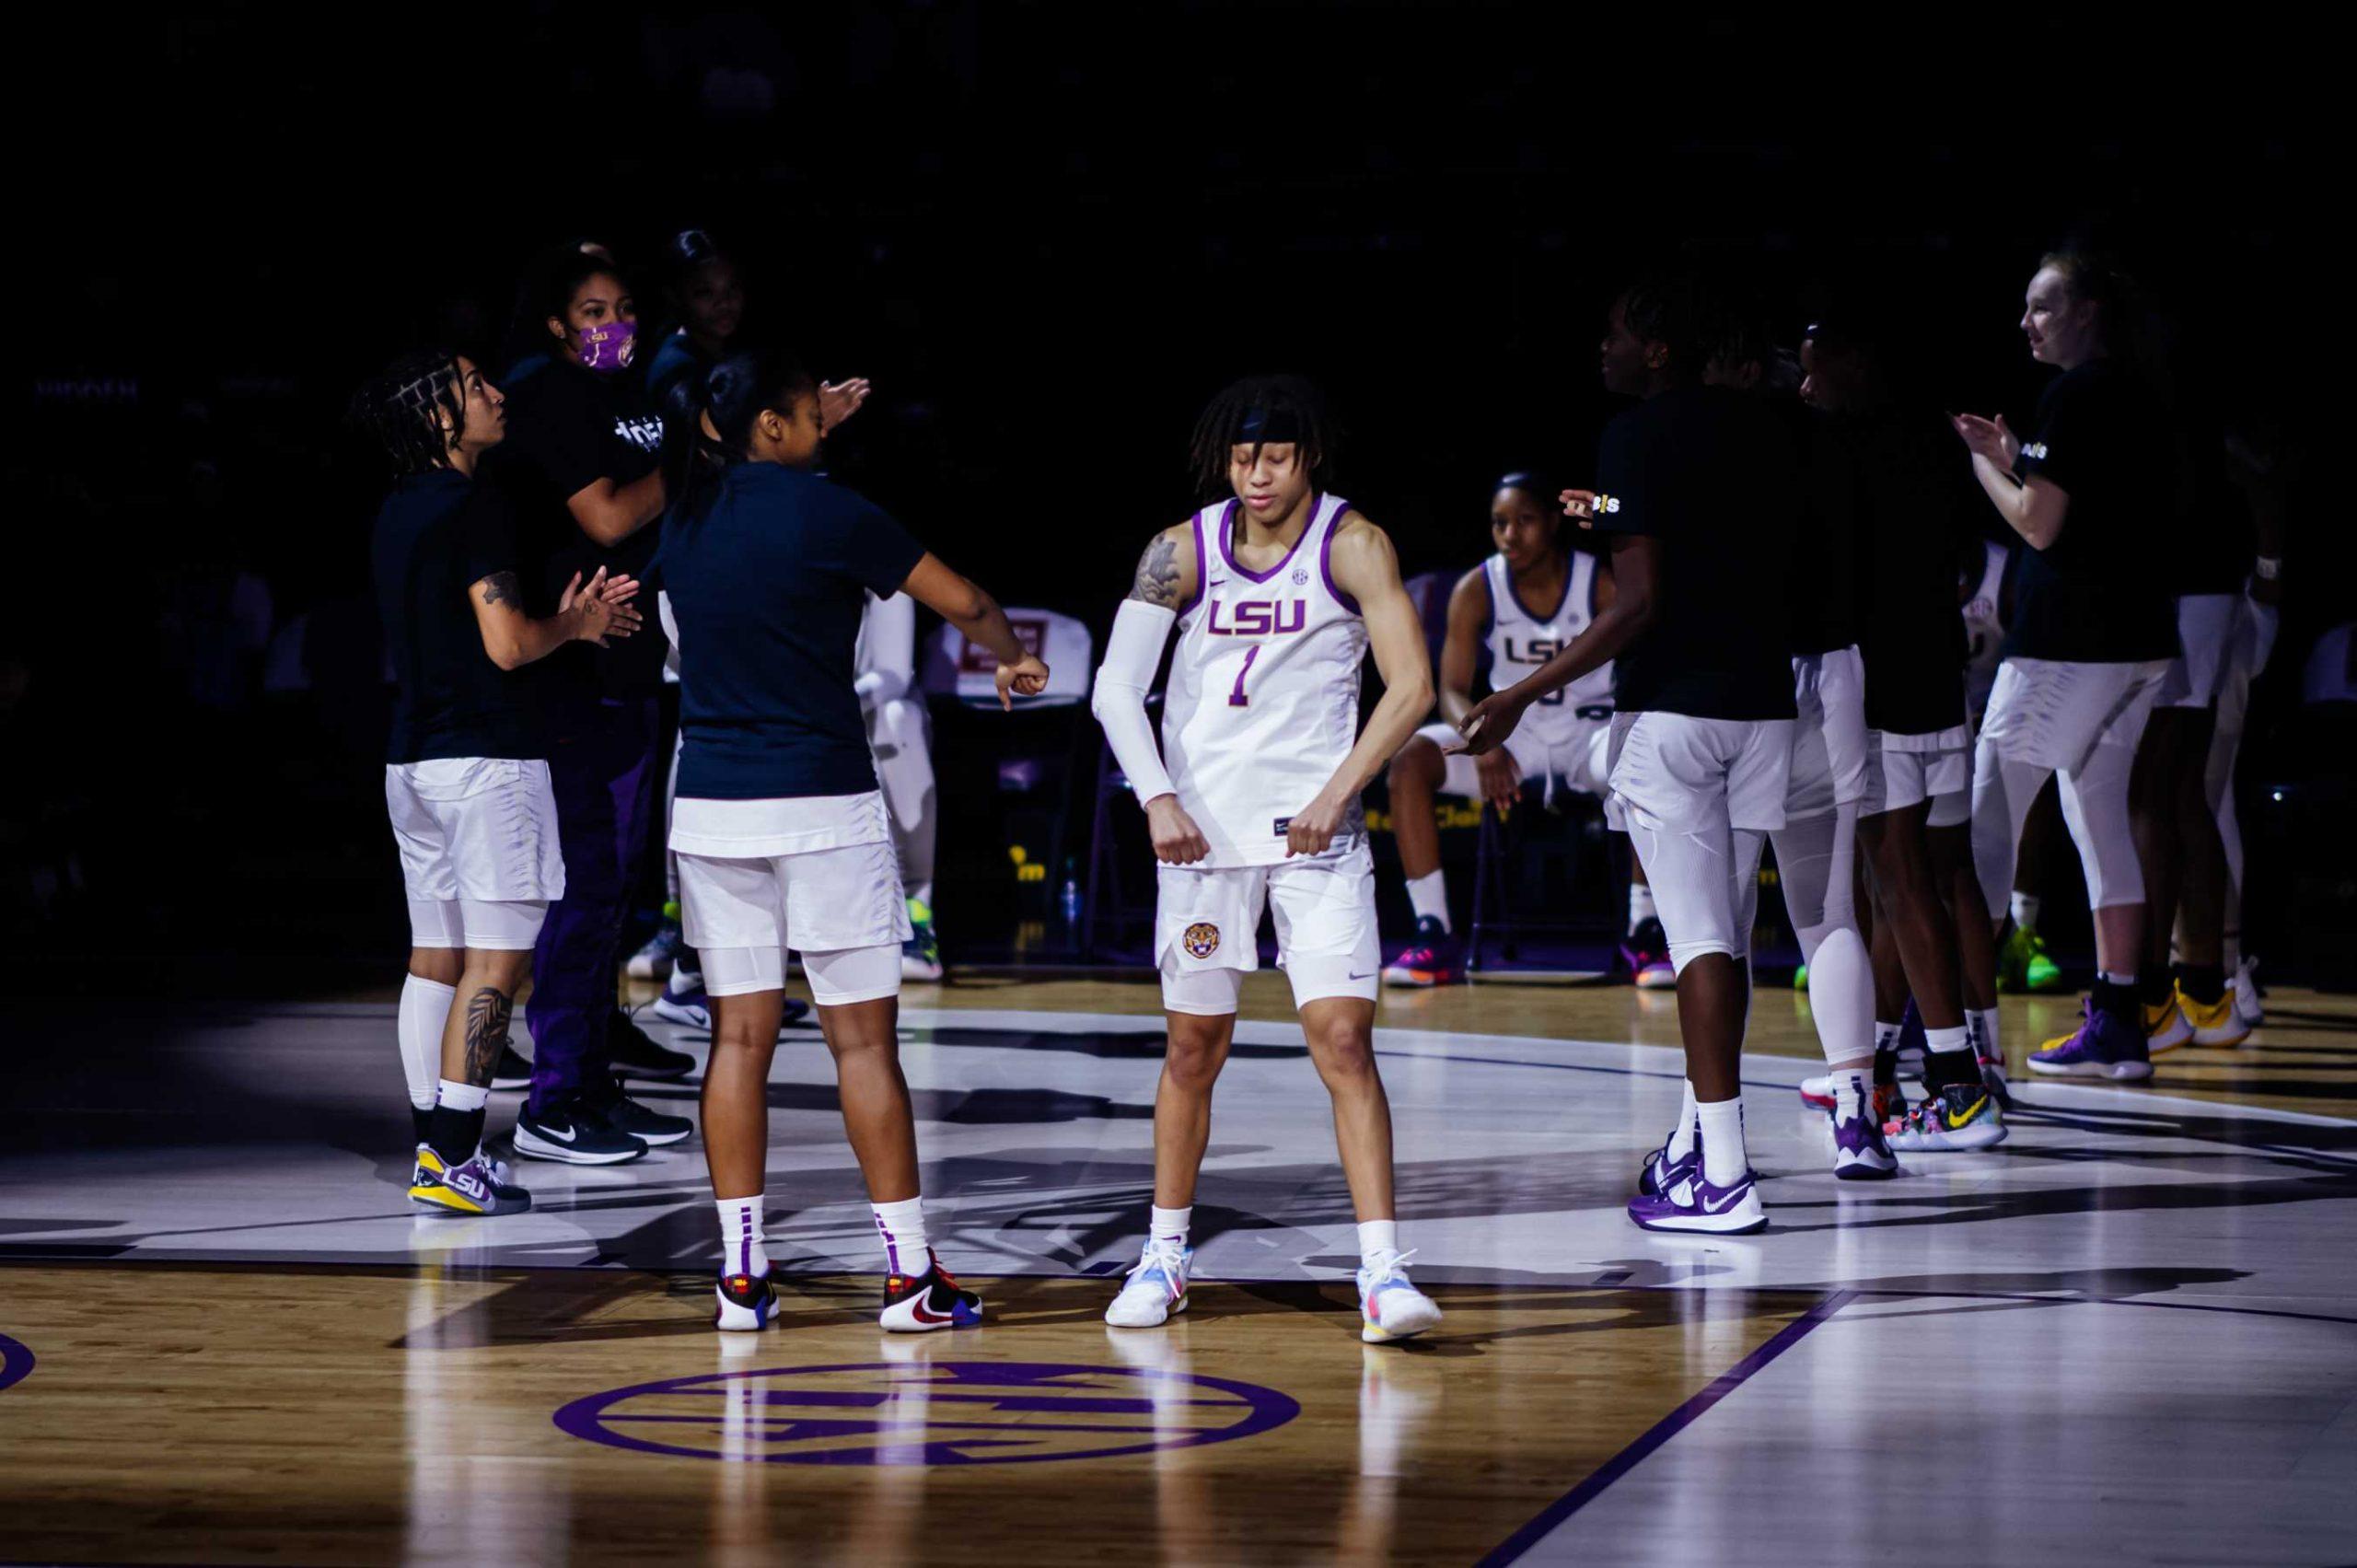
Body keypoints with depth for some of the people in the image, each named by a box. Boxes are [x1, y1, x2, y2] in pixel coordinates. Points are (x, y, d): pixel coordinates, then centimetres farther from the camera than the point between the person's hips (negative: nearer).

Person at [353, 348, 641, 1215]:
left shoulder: (399, 512, 15)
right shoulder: (473, 507, -13)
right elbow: (506, 645, -17)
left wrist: (560, 619, 18)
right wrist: (573, 627, 2)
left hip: (413, 754, 9)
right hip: (483, 754, -9)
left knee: (435, 956, 11)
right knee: (496, 957, -6)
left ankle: (434, 1148, 12)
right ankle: (453, 1159, -9)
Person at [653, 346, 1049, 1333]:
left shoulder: (687, 520, 7)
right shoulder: (827, 512, -8)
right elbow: (964, 603, 1)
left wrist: (812, 434, 42)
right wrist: (1014, 661, 20)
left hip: (712, 803, 5)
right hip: (822, 806, -5)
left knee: (739, 1037, 8)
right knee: (863, 1039, 0)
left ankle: (741, 1274, 7)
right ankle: (909, 1274, 3)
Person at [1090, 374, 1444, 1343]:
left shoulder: (1353, 546, -5)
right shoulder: (1183, 552, 0)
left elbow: (1411, 687, -8)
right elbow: (1116, 688, 1)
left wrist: (1336, 794, -16)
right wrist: (1157, 800, -11)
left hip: (1316, 831, -2)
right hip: (1202, 827, 2)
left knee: (1344, 1041, -12)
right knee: (1193, 1050, 10)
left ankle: (1382, 1271, -15)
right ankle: (1166, 1255, 26)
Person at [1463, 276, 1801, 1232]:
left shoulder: (1637, 435, -10)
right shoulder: (1761, 431, 11)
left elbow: (1641, 602, -18)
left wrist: (1527, 694, -15)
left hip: (1670, 710, -7)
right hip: (1762, 702, 7)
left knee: (1701, 939, -8)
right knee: (1725, 937, 15)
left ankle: (1723, 1177, -10)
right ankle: (1698, 1139, 25)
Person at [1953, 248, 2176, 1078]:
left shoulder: (2074, 394, -11)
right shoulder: (2132, 395, 15)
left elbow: (2039, 525, -14)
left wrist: (1982, 459, 0)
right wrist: (2015, 458, 18)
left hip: (2066, 637, -9)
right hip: (2138, 635, 9)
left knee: (1989, 805, -4)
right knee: (2099, 809, 13)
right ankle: (2116, 1021, 12)